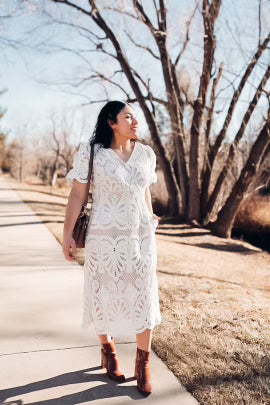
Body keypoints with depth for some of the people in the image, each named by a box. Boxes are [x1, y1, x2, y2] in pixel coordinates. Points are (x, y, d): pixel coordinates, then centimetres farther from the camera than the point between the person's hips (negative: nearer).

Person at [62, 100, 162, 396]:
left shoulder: (146, 153, 2)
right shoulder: (90, 153, -10)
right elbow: (77, 195, -8)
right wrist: (67, 235, -9)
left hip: (140, 237, 3)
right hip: (104, 238, -3)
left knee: (144, 297, 4)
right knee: (104, 296, 11)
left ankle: (143, 363, 22)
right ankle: (108, 351, 37)